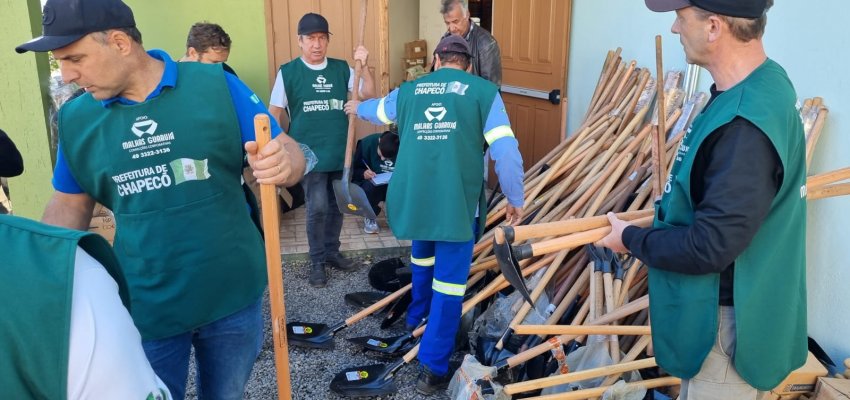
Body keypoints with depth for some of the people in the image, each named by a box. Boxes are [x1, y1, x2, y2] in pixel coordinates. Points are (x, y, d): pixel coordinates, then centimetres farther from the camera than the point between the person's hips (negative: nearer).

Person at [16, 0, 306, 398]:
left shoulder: (215, 85, -11)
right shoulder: (75, 117, 0)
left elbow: (288, 152, -8)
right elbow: (70, 204, 9)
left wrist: (281, 164, -32)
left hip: (233, 294, -1)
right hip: (143, 308, 2)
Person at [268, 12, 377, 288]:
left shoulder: (341, 69, 3)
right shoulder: (287, 72, -4)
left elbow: (369, 95, -2)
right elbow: (275, 113, 0)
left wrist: (363, 66, -15)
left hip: (340, 153, 4)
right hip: (309, 154, -3)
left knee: (336, 206, 12)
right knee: (317, 207, -7)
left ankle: (332, 252, 29)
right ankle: (317, 262, 9)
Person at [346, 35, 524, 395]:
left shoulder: (408, 90, 13)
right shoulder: (483, 91, 0)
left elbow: (378, 110, 35)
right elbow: (506, 151, -7)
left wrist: (358, 108, 59)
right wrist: (515, 199, 6)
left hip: (413, 197, 5)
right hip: (457, 202, -4)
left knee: (423, 254, 31)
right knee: (449, 283, 4)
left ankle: (417, 317, 52)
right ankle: (433, 368, 8)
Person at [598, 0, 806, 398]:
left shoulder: (747, 127, -32)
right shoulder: (755, 87, 1)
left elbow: (709, 247, -29)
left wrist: (632, 239, -14)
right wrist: (667, 208, 12)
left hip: (727, 322, -9)